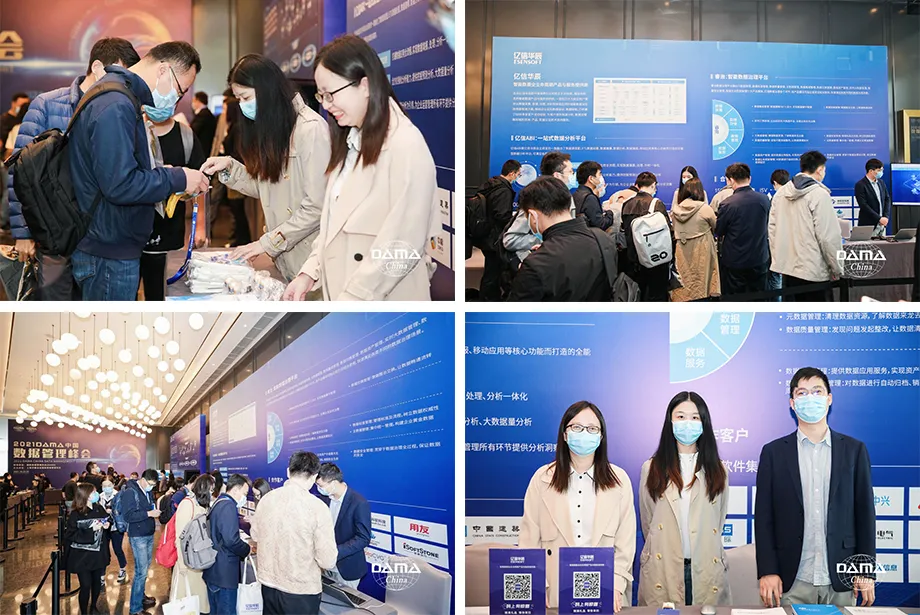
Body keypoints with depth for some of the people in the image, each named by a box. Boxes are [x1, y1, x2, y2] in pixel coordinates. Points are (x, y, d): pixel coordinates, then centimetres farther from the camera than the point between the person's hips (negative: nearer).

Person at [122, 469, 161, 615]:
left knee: (145, 567, 19)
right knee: (141, 571, -9)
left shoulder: (147, 492, 9)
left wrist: (155, 510, 3)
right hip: (138, 537, -8)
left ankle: (140, 595, 36)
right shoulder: (130, 492, -14)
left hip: (149, 535, 8)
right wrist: (149, 513, -25)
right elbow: (128, 516, -22)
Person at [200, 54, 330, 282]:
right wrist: (229, 167, -1)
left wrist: (268, 243, -14)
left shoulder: (312, 128, -15)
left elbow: (316, 206, -18)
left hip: (307, 258, -7)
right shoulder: (270, 126, 12)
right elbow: (265, 189, 14)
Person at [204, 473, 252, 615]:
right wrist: (247, 549, -7)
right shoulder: (228, 506, -17)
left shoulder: (217, 504, 15)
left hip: (213, 570, 10)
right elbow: (231, 540, -25)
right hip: (224, 572, -10)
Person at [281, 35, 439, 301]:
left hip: (386, 302, -8)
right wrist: (310, 272, 1)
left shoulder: (406, 146, -16)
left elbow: (402, 247, -20)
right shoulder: (352, 141, 12)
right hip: (340, 293, 8)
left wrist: (348, 302, -18)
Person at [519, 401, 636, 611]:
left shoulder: (619, 479, 3)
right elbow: (529, 540, 1)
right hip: (554, 594, 0)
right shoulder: (542, 479, 2)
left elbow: (626, 541, 2)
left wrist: (616, 585, -8)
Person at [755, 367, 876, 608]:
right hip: (792, 581, -1)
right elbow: (764, 516, 2)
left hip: (841, 579, 1)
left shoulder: (854, 450, 6)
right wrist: (767, 571, -5)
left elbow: (865, 512, 6)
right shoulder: (774, 452, 3)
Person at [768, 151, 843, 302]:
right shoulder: (819, 194, -11)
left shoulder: (781, 193, 8)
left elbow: (772, 228, 9)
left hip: (786, 267, 6)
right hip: (813, 271, -6)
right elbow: (828, 237, -13)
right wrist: (837, 269, -4)